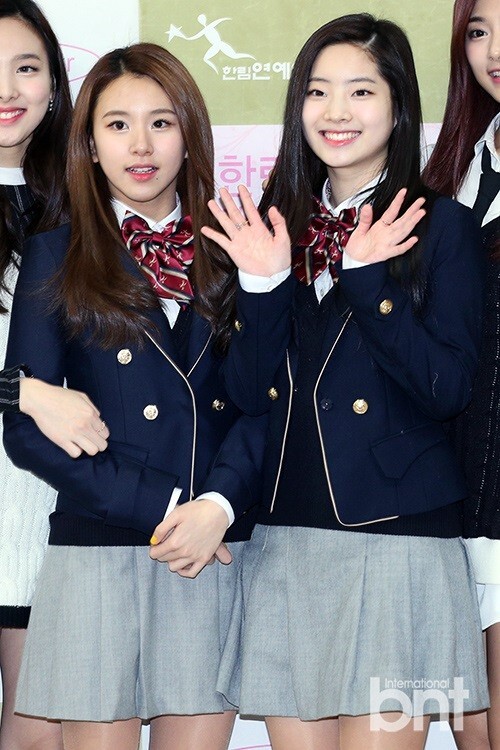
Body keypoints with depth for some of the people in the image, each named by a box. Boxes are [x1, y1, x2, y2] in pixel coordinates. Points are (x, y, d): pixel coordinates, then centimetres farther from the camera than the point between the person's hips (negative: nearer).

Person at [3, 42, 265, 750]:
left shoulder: (228, 252, 10)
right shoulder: (57, 256, 5)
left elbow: (262, 400, 3)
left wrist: (217, 506, -15)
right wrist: (161, 509, -10)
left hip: (219, 551, 2)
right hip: (98, 551, -1)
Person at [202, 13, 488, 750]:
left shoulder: (441, 225, -1)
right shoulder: (278, 225, 10)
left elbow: (448, 390, -11)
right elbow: (248, 394, 4)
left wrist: (365, 278, -19)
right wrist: (263, 284, -10)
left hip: (397, 540, -4)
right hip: (285, 539, 4)